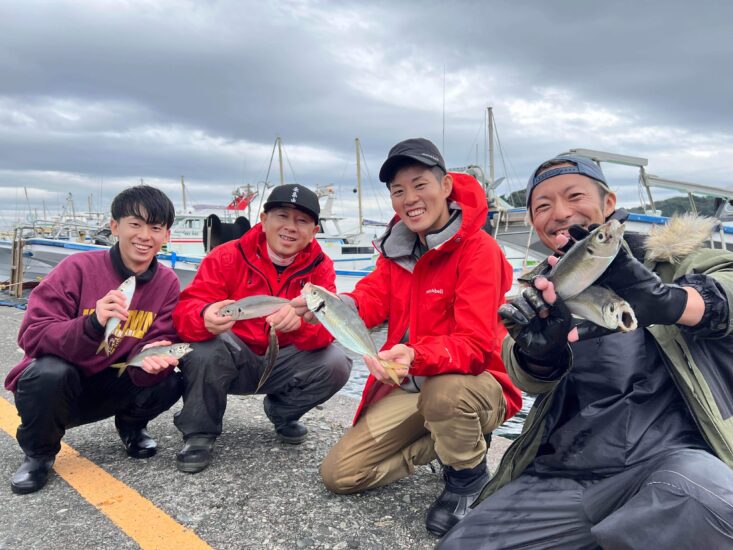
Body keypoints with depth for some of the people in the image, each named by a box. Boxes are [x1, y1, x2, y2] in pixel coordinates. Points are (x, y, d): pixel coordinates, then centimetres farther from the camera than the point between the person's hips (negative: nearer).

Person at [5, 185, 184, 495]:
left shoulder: (167, 283, -9)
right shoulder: (78, 268, -19)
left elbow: (160, 342, -9)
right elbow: (31, 335, -23)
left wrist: (150, 359, -35)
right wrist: (92, 323, -42)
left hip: (112, 388, 3)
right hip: (55, 387, -2)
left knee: (169, 382, -22)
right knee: (50, 372, -34)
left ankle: (131, 426, 13)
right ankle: (39, 453, -1)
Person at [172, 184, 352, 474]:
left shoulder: (320, 267, -8)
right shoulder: (228, 256, -13)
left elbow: (325, 329, -20)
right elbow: (186, 310, -20)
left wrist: (300, 321, -46)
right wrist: (206, 317, -47)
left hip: (282, 366, 2)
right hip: (232, 362, -2)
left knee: (336, 363, -23)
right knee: (206, 343, -33)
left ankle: (283, 412, 10)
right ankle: (199, 433, -7)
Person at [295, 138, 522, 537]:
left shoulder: (478, 248, -20)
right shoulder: (397, 247, 3)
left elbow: (475, 344, -27)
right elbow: (372, 300, -10)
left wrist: (416, 356, -45)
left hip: (475, 383, -5)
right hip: (410, 386, 6)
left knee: (443, 392, -43)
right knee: (338, 474, -2)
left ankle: (469, 476, -7)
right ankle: (440, 442, 14)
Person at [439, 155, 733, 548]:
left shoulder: (670, 258, 7)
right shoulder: (544, 291, 14)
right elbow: (532, 377, -5)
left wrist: (663, 300, -36)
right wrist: (536, 350, -29)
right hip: (563, 473, 3)